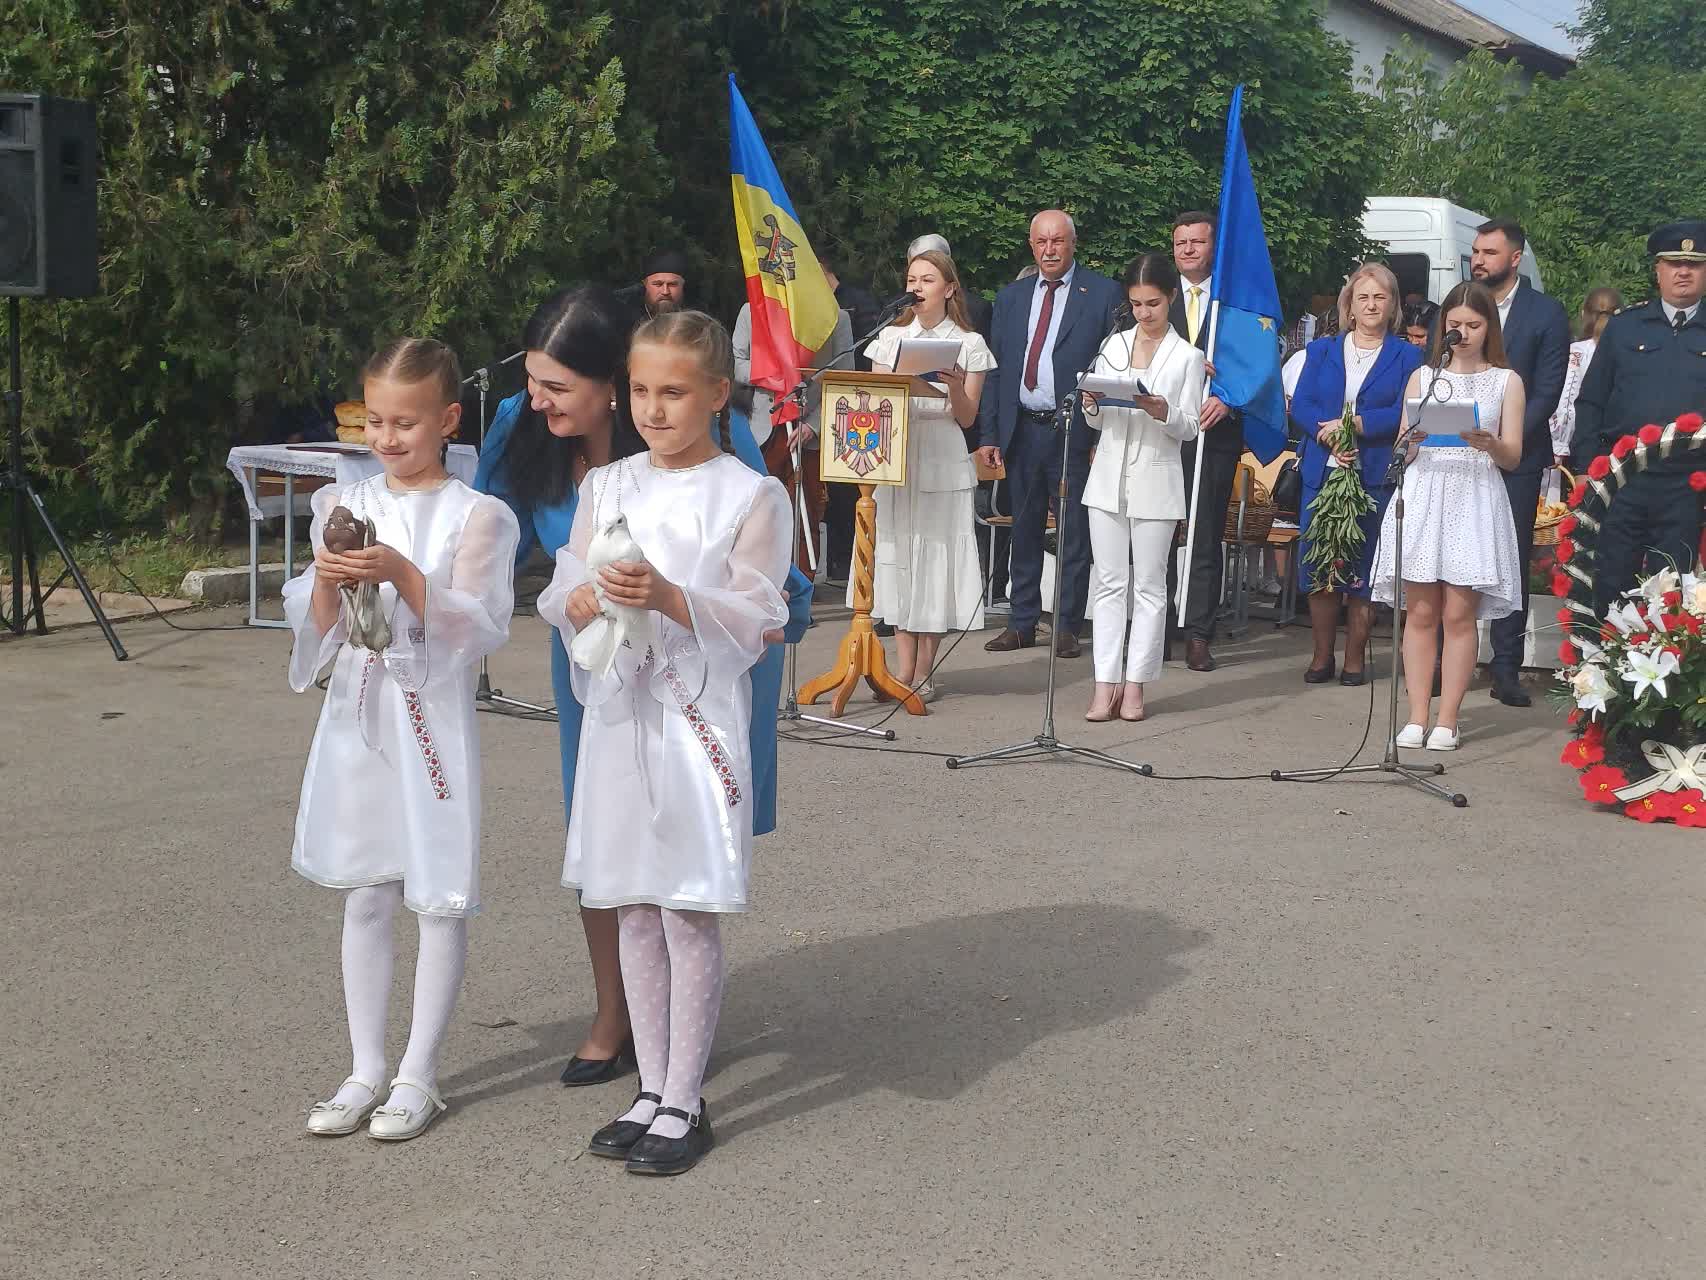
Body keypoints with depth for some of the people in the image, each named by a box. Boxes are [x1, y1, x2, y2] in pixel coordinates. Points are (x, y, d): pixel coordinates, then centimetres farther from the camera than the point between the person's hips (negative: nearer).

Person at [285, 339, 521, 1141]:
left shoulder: (475, 517, -6)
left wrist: (402, 574, -23)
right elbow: (318, 630, 7)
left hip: (432, 720, -4)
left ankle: (419, 1075, 13)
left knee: (440, 899, 2)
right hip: (357, 716, 4)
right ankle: (366, 1069, 21)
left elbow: (479, 630, -12)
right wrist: (327, 581, -13)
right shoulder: (344, 508, 6)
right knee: (364, 897, 11)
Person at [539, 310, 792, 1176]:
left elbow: (754, 619, -10)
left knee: (691, 912, -1)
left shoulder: (751, 497, -4)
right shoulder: (605, 487, 10)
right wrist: (582, 602, -15)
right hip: (618, 711, 5)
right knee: (633, 909, 11)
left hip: (699, 718, -5)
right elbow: (560, 594, 9)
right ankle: (652, 1089, 22)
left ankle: (684, 1104, 8)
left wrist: (669, 597, -25)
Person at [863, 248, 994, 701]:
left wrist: (955, 387, -17)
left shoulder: (968, 344, 5)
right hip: (894, 457, 2)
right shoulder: (890, 338, 12)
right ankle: (903, 669, 6)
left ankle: (923, 671, 3)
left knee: (935, 557, -2)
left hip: (942, 462, -2)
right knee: (898, 555, 1)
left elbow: (967, 418, 2)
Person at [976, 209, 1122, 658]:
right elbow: (995, 369, 12)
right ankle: (1023, 622, 18)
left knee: (1073, 532, 1)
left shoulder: (1104, 294, 0)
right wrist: (989, 435, 5)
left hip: (1075, 431, -4)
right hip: (1021, 431, 4)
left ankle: (1068, 626, 9)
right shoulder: (1010, 298, 13)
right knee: (1025, 530, 9)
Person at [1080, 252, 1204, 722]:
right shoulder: (1113, 345, 10)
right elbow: (1096, 419, 14)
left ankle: (1135, 684, 6)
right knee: (1109, 582, 2)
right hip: (1109, 476, 3)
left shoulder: (1186, 356, 2)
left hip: (1156, 480, -3)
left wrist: (1163, 412, -20)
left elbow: (1189, 428, 0)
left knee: (1149, 585, 2)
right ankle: (1105, 684, 2)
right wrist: (1091, 402, -8)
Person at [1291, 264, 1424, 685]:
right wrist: (1330, 439, -15)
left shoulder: (1407, 356, 7)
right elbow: (1301, 405, 2)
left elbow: (1404, 414, -5)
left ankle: (1355, 658, 9)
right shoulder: (1322, 350, 14)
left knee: (1364, 571, 0)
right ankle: (1322, 656, 12)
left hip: (1376, 476, -2)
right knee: (1318, 568, 2)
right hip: (1322, 472, 2)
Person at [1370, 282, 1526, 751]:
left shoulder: (1506, 382, 9)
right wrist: (1412, 439, -14)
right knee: (1421, 613, -1)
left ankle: (1447, 721, -1)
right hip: (1423, 496, 1)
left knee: (1459, 614, -4)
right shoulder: (1423, 377, 13)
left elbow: (1513, 457, 4)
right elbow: (1402, 452, 9)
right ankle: (1417, 718, 1)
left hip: (1475, 498, -1)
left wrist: (1489, 444, -17)